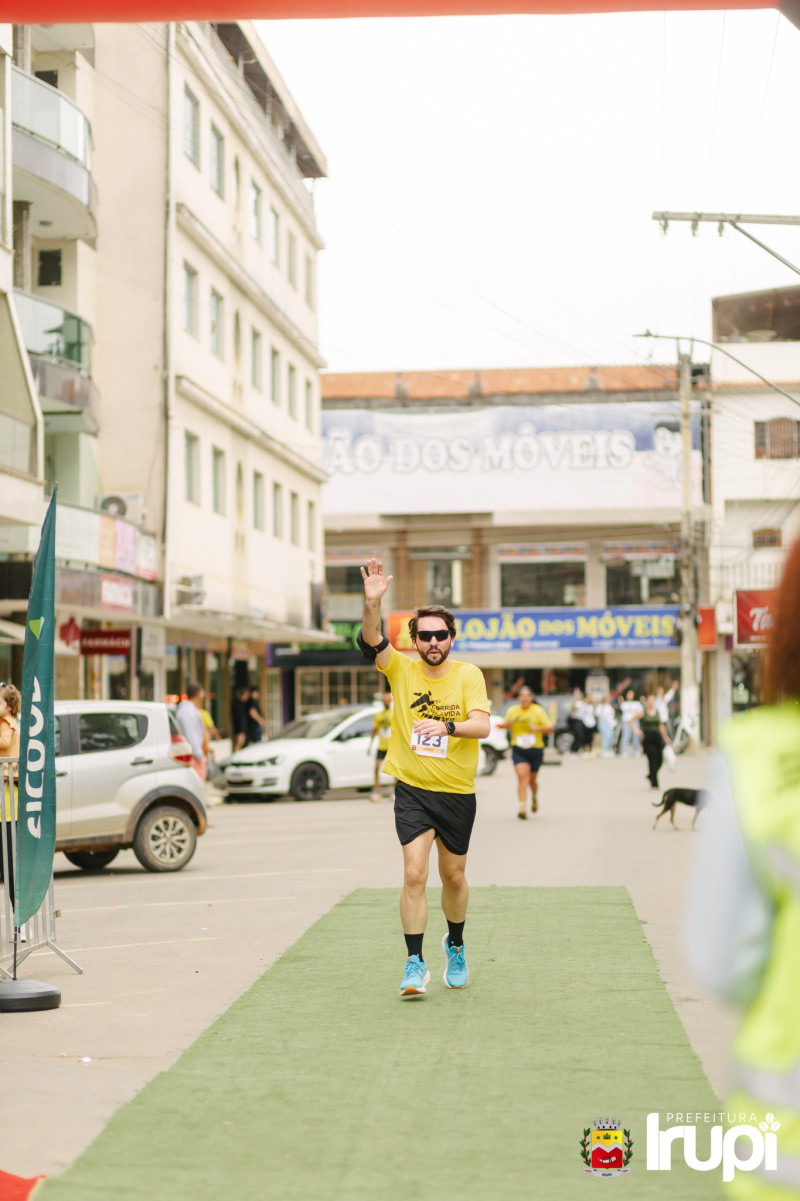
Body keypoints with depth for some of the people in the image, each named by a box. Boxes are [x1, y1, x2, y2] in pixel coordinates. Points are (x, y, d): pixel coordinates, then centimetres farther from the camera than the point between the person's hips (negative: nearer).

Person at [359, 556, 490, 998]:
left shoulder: (468, 675, -5)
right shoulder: (401, 668, -3)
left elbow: (482, 725, -16)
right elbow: (371, 643, -21)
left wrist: (448, 727, -36)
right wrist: (372, 604, -39)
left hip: (457, 793, 1)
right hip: (412, 790, -1)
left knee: (454, 875, 13)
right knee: (414, 874, -13)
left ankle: (455, 945, 39)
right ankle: (415, 963, -5)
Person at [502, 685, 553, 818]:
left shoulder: (538, 711, -3)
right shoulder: (512, 711, 3)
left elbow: (550, 729, -3)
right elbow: (505, 726, 18)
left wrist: (537, 727, -22)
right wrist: (508, 724, -6)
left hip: (535, 749, 0)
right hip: (518, 749, 0)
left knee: (532, 779, 12)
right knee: (522, 777, -17)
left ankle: (534, 797, 45)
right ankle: (523, 807, -21)